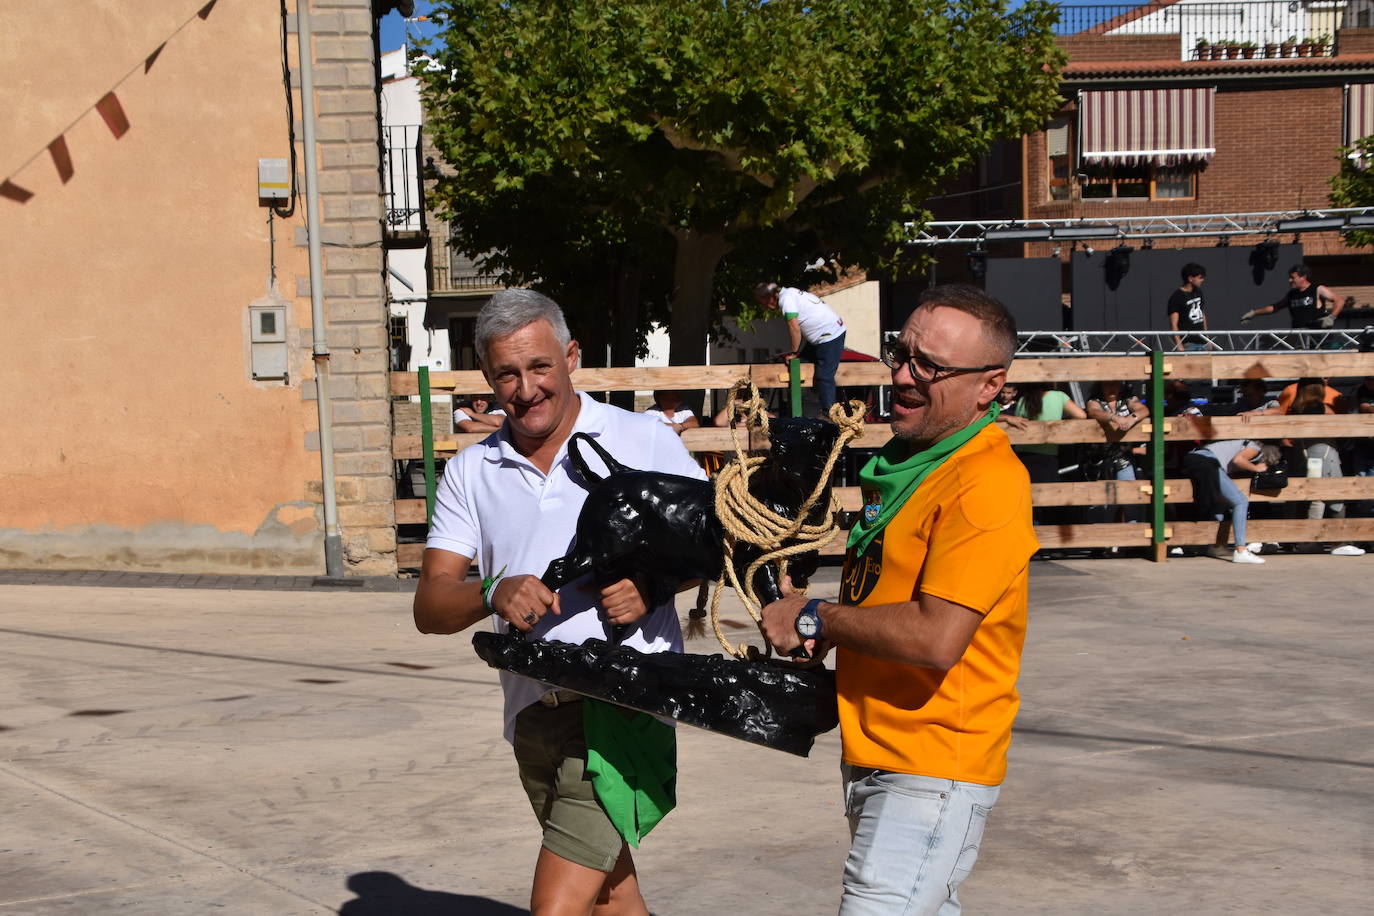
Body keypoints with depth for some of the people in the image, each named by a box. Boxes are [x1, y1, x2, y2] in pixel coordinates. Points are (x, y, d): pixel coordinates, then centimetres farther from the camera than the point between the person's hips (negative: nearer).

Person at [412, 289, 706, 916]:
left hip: (624, 704, -5)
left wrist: (652, 582, -17)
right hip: (534, 714, 5)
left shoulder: (643, 440, 0)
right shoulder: (470, 473, 9)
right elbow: (429, 607, 1)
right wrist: (493, 595, -20)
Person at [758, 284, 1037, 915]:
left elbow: (937, 637, -28)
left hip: (932, 773, -10)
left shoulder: (988, 483, -20)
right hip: (877, 755, 10)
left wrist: (814, 620, -16)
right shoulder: (904, 463, 11)